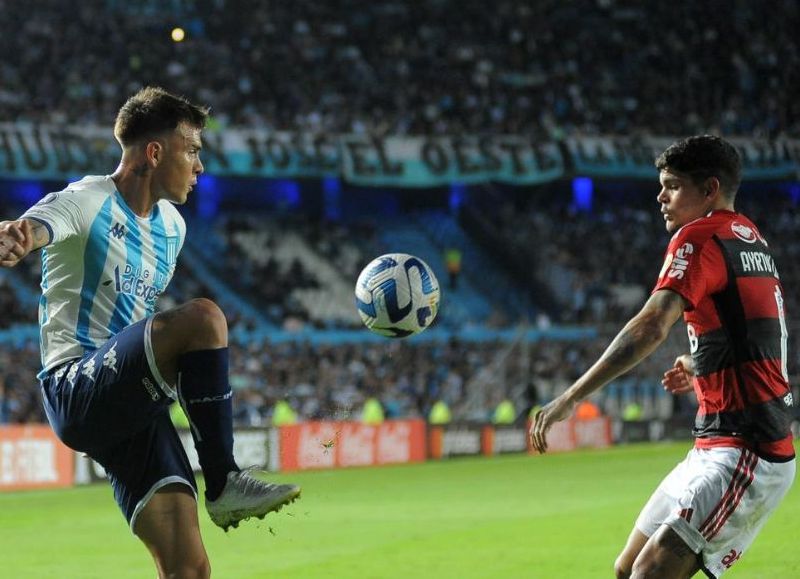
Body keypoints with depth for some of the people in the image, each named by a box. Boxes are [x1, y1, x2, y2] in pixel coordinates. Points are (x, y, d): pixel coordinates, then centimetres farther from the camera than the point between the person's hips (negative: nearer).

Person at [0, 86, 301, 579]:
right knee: (203, 317, -30)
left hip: (131, 406, 8)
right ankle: (224, 484, -20)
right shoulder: (86, 202, -9)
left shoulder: (172, 226, 17)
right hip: (78, 390, -8)